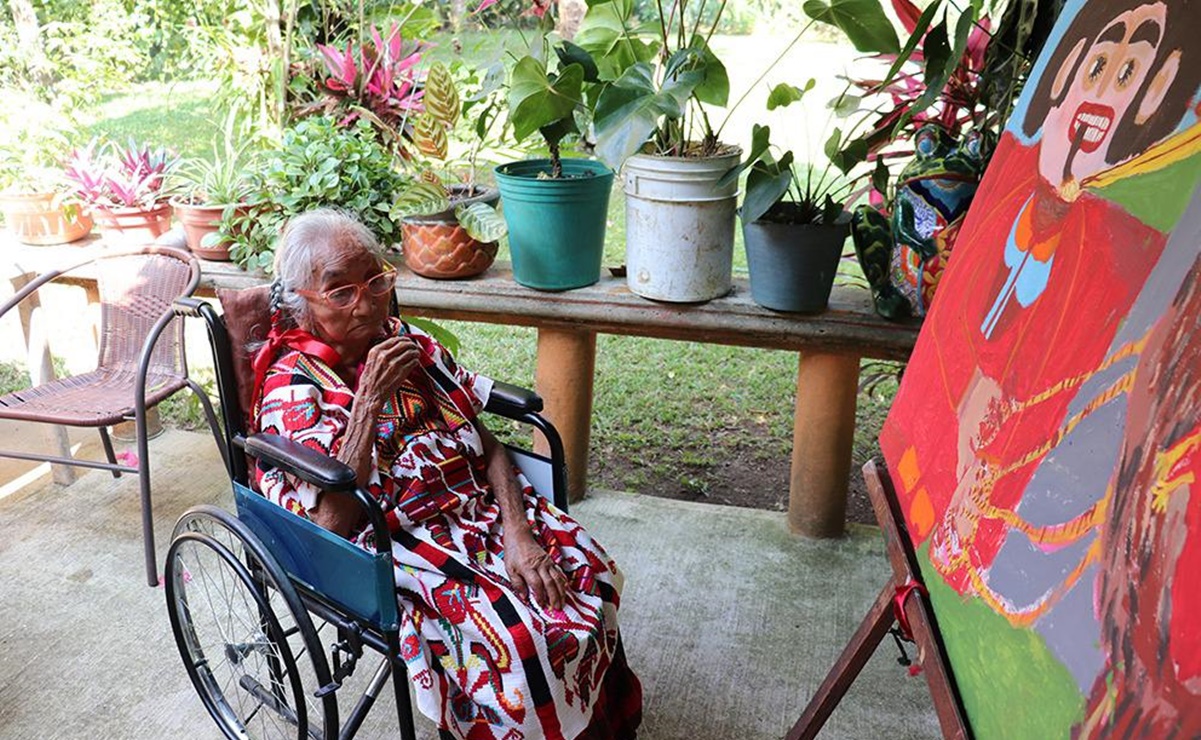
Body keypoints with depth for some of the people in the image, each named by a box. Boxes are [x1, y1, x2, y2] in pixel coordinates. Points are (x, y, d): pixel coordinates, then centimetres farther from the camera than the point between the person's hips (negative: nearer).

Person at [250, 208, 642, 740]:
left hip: (482, 507, 6)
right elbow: (334, 521, -18)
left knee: (589, 571, -15)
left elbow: (487, 446, 6)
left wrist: (518, 536, -10)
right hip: (398, 542, -5)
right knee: (518, 630, -26)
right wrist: (369, 401, -22)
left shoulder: (407, 342, 9)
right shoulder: (292, 387, -7)